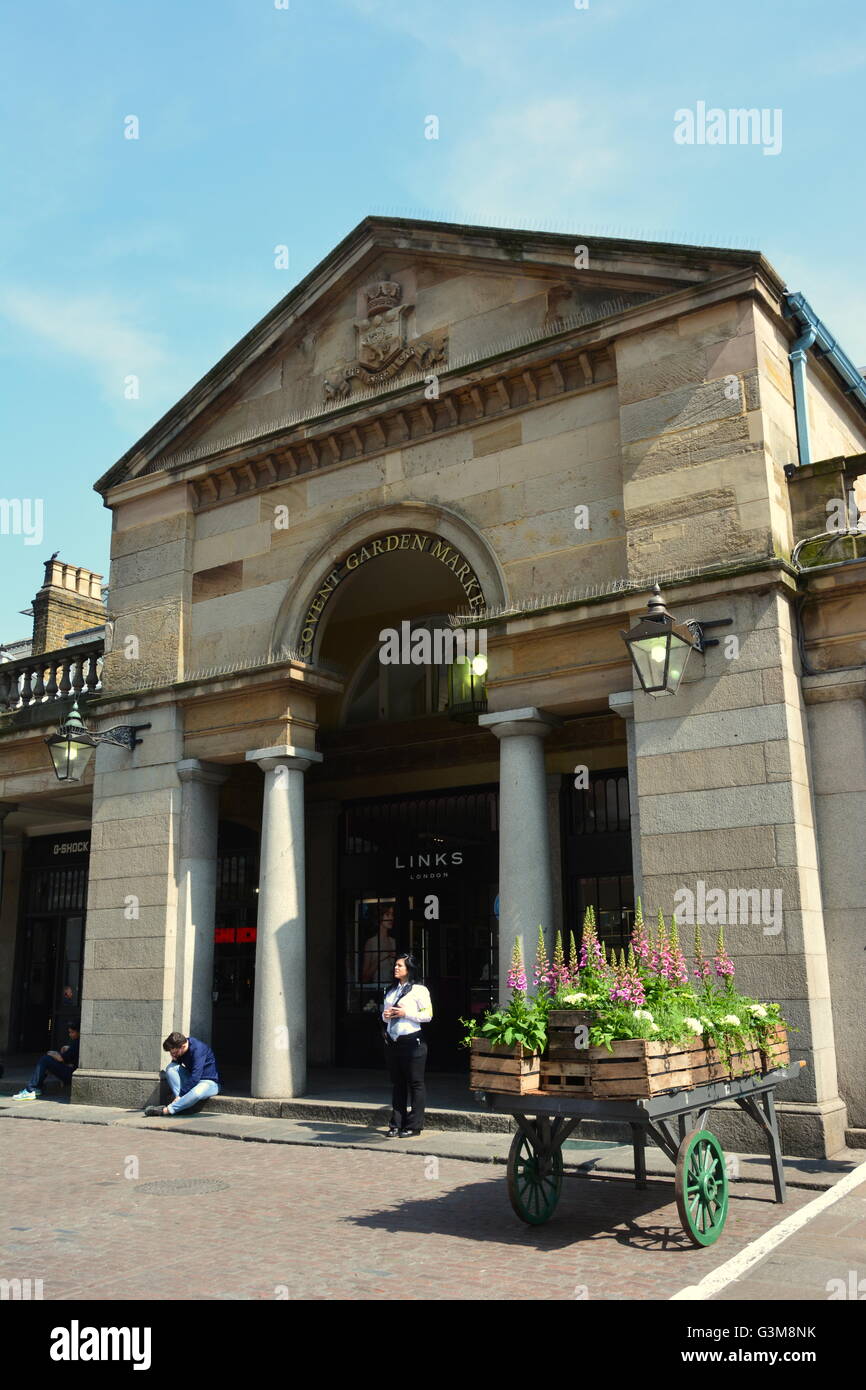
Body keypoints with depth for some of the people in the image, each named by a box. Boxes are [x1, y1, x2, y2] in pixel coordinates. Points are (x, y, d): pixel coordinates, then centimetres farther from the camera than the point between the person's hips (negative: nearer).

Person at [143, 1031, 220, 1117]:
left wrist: (180, 1095, -26)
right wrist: (174, 1059, -14)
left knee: (197, 1092, -42)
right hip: (191, 1079, 8)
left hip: (209, 1082, -8)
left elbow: (195, 1077, -29)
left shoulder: (198, 1049, -26)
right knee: (171, 1068, -15)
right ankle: (182, 1102, -23)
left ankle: (165, 1110, -31)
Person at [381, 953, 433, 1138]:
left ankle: (414, 1126, 4)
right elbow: (385, 1014, 25)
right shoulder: (392, 991, 18)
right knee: (397, 1084, 10)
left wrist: (406, 1013, -16)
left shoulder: (419, 990, -3)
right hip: (392, 1042, 7)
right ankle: (396, 1125, 15)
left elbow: (428, 1015, -9)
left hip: (412, 1041, -7)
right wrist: (385, 1016, 2)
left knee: (415, 1084, 0)